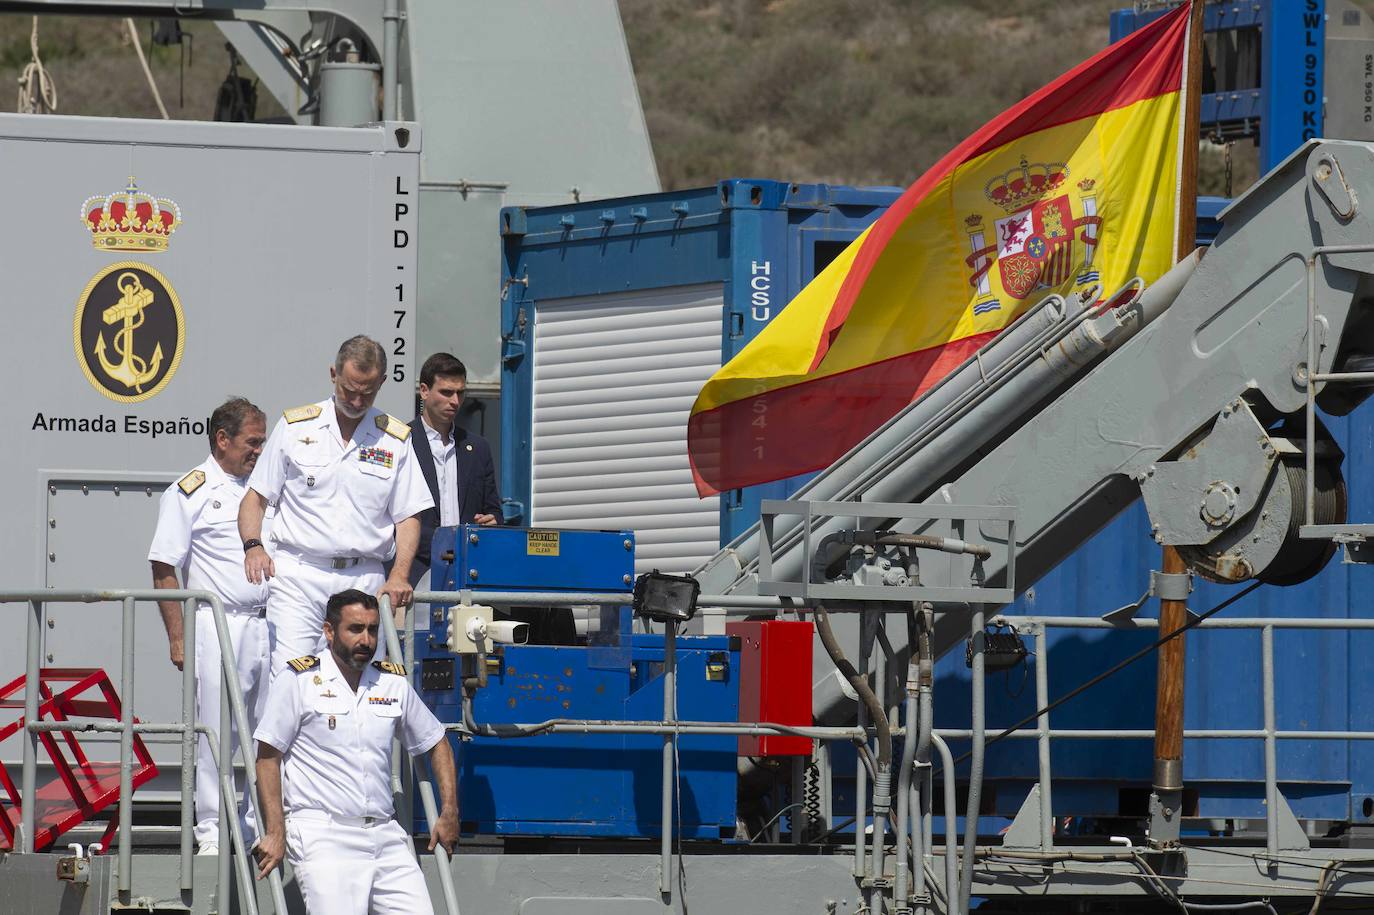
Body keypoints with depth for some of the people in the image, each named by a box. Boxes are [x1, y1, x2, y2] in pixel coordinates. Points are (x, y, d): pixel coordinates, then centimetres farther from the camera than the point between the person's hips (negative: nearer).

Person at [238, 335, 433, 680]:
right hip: (297, 574, -1)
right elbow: (256, 496, 10)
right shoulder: (296, 427, 8)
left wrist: (399, 574, -5)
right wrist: (253, 545, -9)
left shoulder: (395, 439, 10)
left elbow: (408, 515, 10)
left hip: (363, 581, 1)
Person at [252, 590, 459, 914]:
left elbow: (436, 744, 27)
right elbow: (268, 756, -2)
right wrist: (275, 833, -10)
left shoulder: (394, 683, 15)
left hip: (384, 835, 5)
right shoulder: (299, 680, 1)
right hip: (321, 835, -5)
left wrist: (449, 814, 17)